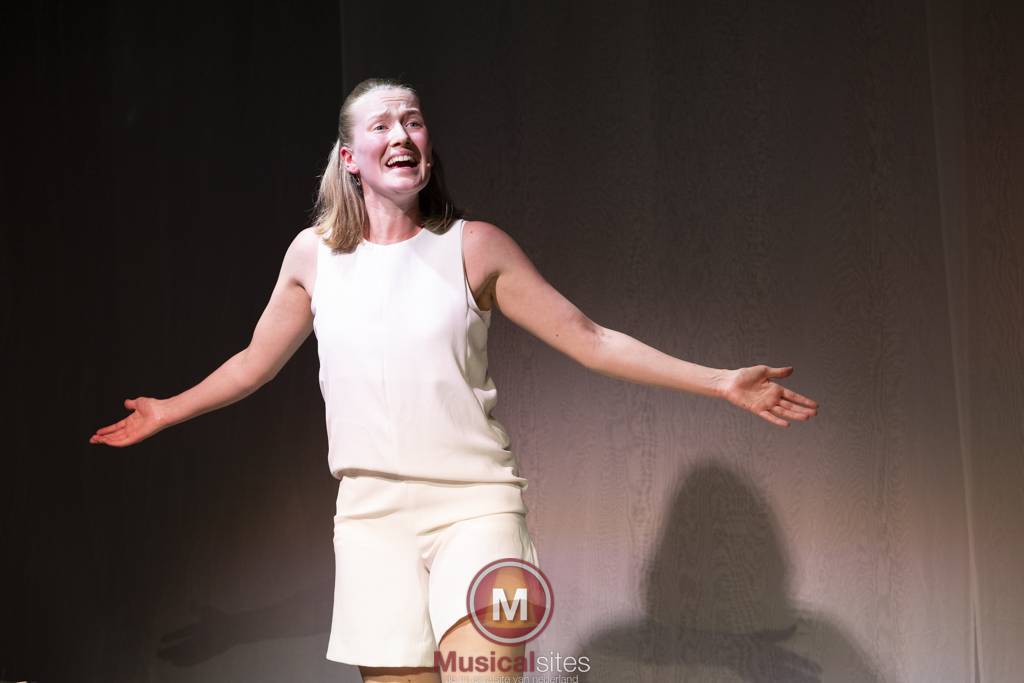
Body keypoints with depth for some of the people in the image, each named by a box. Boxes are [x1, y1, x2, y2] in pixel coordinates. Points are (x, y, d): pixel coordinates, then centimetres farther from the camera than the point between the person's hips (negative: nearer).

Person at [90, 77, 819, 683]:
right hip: (371, 513, 2)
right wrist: (167, 411, 28)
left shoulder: (476, 246, 0)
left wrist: (721, 381, -2)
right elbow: (255, 362, 21)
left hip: (476, 502, -2)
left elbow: (589, 339, 1)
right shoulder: (313, 254, 6)